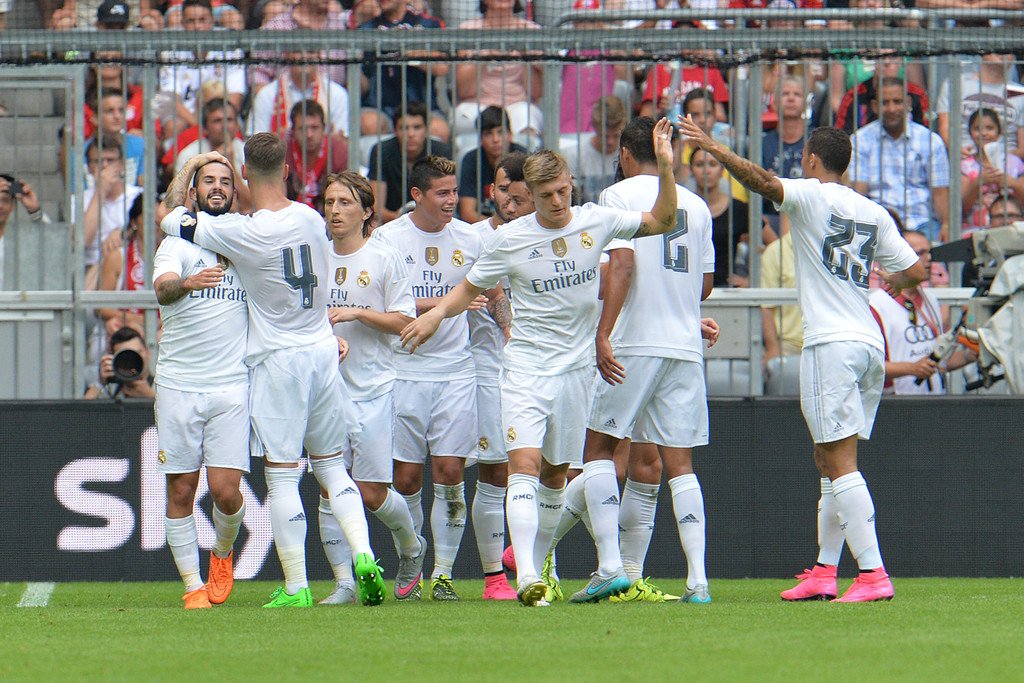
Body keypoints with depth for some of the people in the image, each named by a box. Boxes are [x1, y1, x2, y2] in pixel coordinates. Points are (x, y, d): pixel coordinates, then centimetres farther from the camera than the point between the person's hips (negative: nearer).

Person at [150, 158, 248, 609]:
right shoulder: (177, 245, 3)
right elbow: (162, 287, -18)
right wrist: (188, 282, -41)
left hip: (233, 386, 1)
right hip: (178, 385, -1)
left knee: (225, 490, -8)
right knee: (181, 491, 1)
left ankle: (222, 552, 22)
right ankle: (193, 585, 12)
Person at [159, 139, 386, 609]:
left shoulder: (241, 233, -15)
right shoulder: (311, 220, 1)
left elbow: (168, 216, -5)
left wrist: (188, 168, 10)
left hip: (277, 359, -5)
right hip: (323, 350, 5)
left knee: (282, 477, -1)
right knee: (332, 467, 15)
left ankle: (296, 587, -1)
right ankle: (363, 555, -2)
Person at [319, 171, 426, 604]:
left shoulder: (385, 259, -2)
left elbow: (403, 322, -5)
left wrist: (357, 313, -15)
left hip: (372, 389, -4)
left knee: (371, 493, -5)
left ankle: (411, 547, 23)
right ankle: (343, 583, 1)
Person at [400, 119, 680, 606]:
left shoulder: (595, 222, -1)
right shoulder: (509, 239, -4)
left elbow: (661, 221, 3)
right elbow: (471, 287, 8)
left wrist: (665, 167, -11)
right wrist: (436, 314, -10)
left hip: (576, 366, 3)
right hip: (526, 367, -3)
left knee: (555, 473, 11)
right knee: (524, 465, -18)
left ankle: (536, 564, 28)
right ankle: (526, 579, -27)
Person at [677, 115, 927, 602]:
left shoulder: (810, 195, -2)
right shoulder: (874, 213, 15)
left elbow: (763, 181, -19)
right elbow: (915, 270, 16)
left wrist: (711, 146, -13)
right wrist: (894, 281, 37)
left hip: (831, 343, -8)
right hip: (870, 343, 8)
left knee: (840, 462, -11)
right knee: (828, 460, 15)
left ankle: (873, 574, -19)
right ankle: (824, 572, 15)